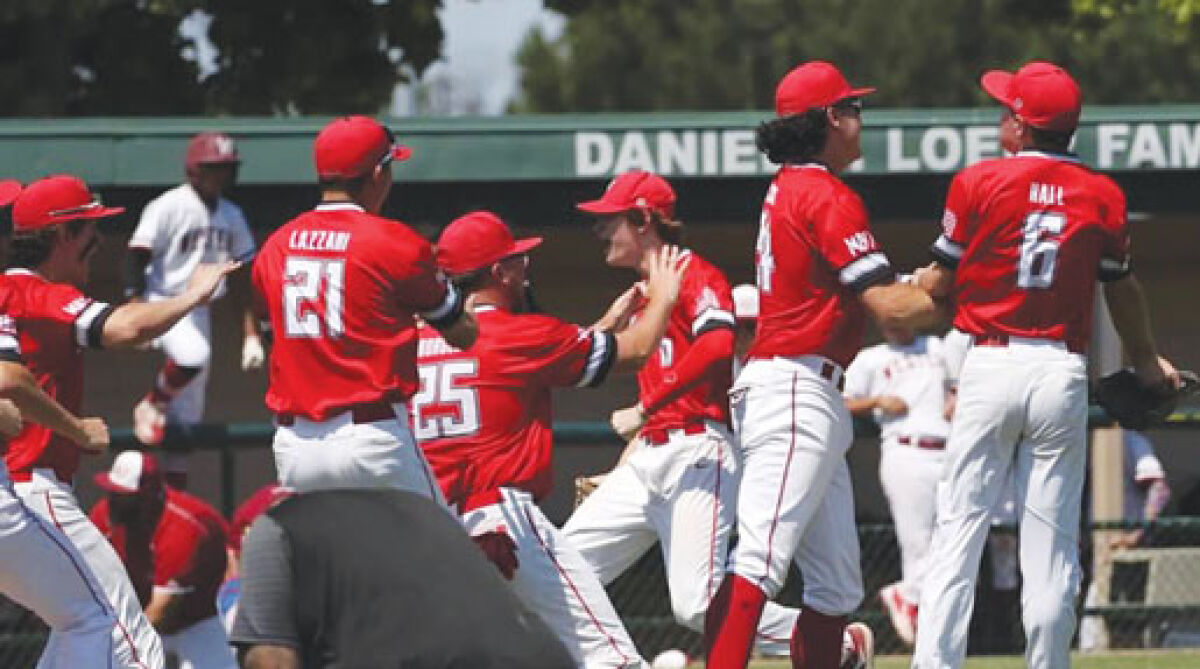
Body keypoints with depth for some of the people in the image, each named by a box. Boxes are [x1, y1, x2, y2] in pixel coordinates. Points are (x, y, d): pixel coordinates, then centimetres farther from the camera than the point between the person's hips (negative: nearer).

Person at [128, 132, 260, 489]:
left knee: (187, 414, 7)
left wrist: (250, 333, 12)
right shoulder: (168, 207, -11)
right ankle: (150, 406, -10)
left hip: (200, 311, 7)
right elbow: (137, 257, -14)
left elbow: (242, 275, 16)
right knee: (192, 355, -37)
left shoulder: (231, 216, 10)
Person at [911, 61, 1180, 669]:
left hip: (991, 367, -2)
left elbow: (942, 281, 3)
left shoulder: (978, 183, -3)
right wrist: (1145, 361, 31)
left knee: (959, 529, -1)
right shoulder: (1103, 196, 4)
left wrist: (909, 283, 27)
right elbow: (1122, 289, 14)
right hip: (1063, 375, 2)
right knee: (1052, 544, 5)